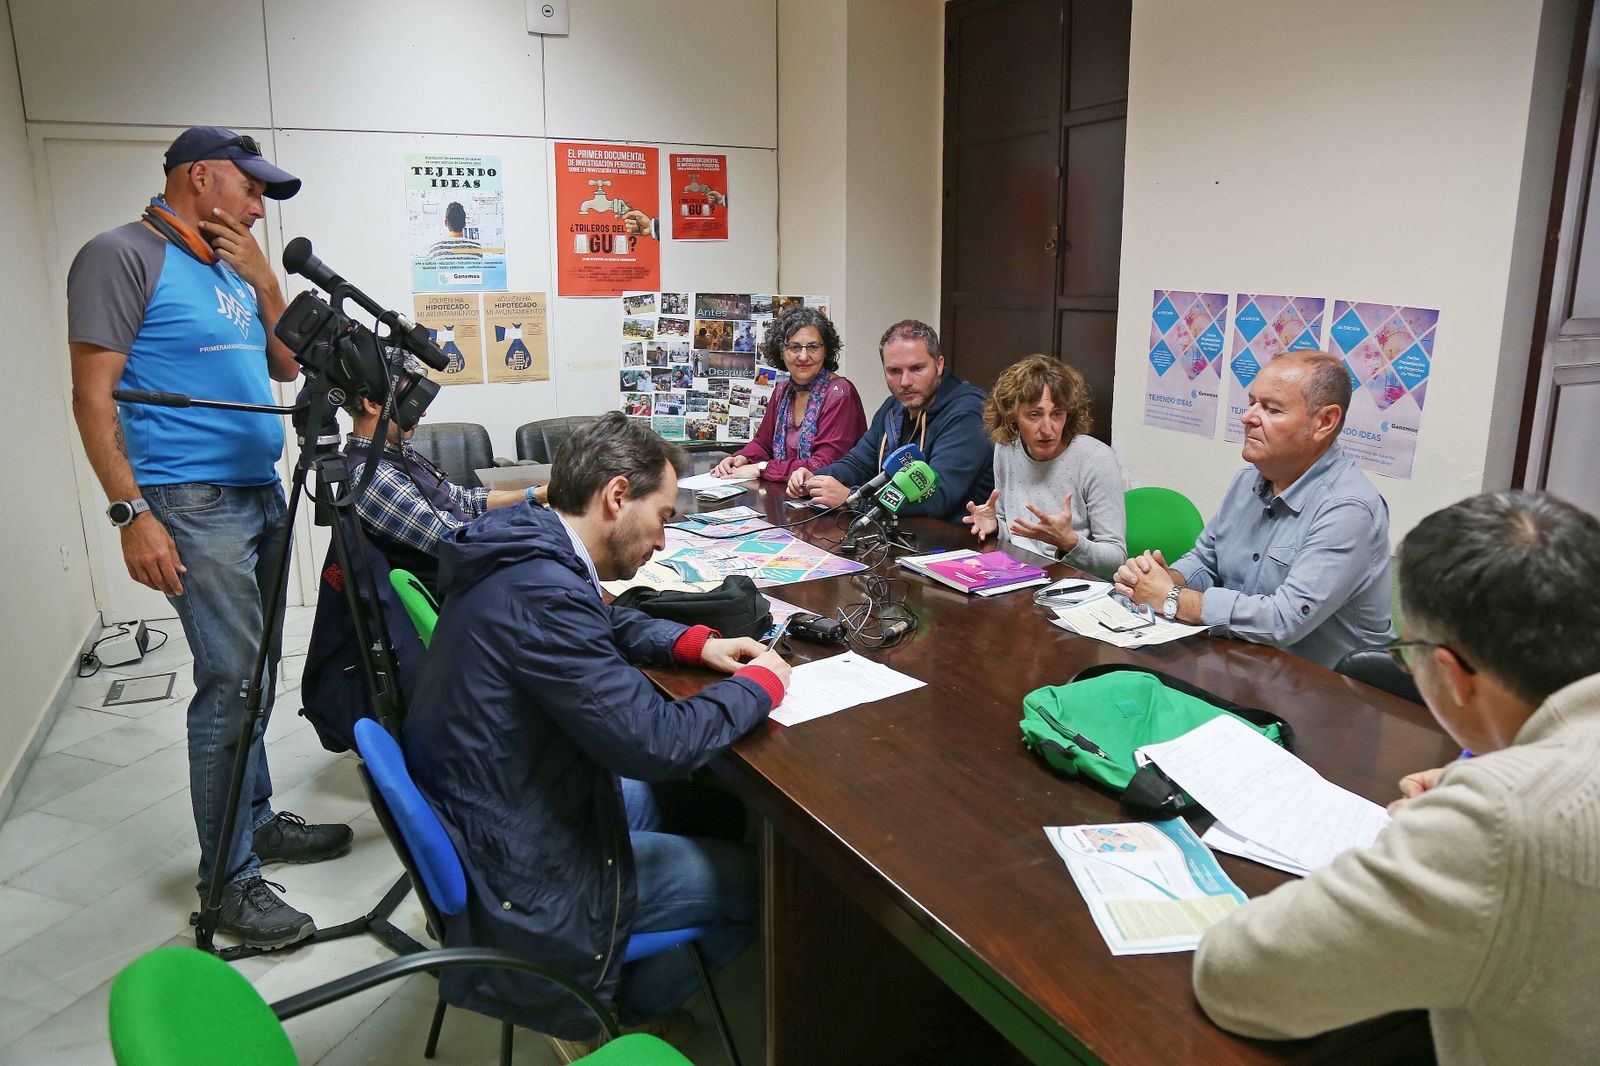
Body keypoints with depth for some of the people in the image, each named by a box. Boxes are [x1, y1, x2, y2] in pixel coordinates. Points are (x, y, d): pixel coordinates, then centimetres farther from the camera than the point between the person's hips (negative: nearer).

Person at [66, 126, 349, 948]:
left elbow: (287, 367, 19)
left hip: (261, 491, 8)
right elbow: (93, 395, -12)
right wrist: (132, 512, -18)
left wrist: (264, 280, 6)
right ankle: (229, 877, 2)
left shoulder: (232, 268, 17)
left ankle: (255, 819, 25)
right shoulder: (123, 256, -7)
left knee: (257, 673, 12)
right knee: (232, 681, -8)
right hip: (195, 501, -8)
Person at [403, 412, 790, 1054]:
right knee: (757, 878, 3)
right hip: (519, 884, -10)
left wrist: (696, 644, 3)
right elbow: (655, 742, -31)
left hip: (478, 822, 10)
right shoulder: (540, 591, -31)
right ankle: (624, 1006, 24)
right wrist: (759, 683, -14)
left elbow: (606, 623, 19)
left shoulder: (520, 550, 0)